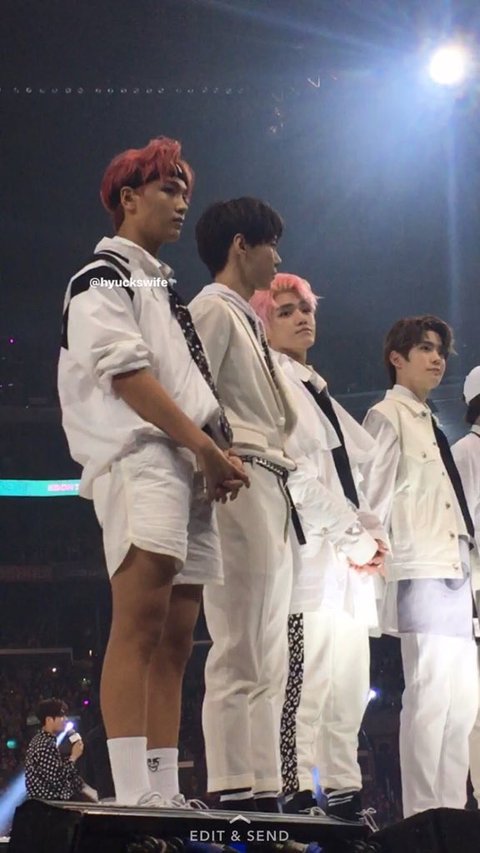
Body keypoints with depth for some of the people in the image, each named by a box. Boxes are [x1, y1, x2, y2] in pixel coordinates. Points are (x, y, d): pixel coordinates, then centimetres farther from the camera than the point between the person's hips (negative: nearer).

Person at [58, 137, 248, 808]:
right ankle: (134, 799, -29)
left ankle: (164, 795, 2)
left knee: (174, 641, 3)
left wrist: (216, 456, 9)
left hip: (188, 470, 10)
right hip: (141, 457, -9)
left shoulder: (161, 286, 29)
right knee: (140, 623, -20)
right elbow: (127, 375, -11)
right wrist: (207, 448, -15)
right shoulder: (106, 275, 2)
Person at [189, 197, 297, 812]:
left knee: (267, 661, 5)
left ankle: (261, 794, 4)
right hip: (240, 485, -10)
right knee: (240, 651, -15)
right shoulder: (213, 310, -1)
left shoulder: (245, 322, 28)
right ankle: (233, 795, -19)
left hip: (270, 495, 10)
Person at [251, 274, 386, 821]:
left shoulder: (316, 390, 25)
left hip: (346, 557, 9)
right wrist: (354, 541, -13)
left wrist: (372, 533, 5)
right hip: (309, 552, -9)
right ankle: (296, 796, -19)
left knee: (348, 683, 6)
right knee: (306, 678, -16)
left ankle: (344, 794, 7)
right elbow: (296, 475, -13)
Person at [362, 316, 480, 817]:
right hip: (420, 571, -9)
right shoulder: (388, 416, 2)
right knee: (429, 693, -15)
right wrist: (379, 559, -14)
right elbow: (377, 497, -6)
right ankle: (422, 814, -16)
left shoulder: (429, 424, 24)